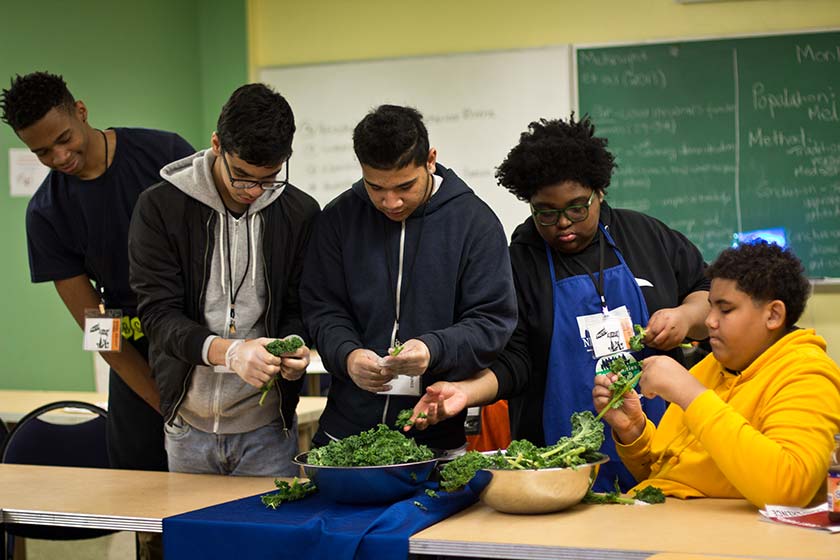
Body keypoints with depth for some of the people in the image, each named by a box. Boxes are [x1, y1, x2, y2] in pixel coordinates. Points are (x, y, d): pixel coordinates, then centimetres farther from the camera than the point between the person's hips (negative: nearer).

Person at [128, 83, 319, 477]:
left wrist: (295, 348, -18)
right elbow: (158, 313, -12)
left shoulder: (300, 213, -1)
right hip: (187, 428, 0)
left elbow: (298, 309, 6)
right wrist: (227, 351, -29)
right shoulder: (161, 207, -7)